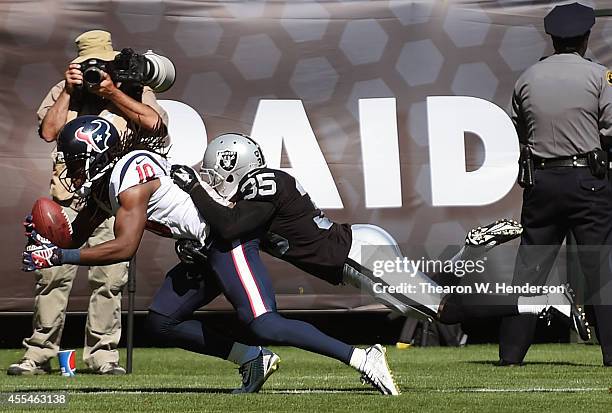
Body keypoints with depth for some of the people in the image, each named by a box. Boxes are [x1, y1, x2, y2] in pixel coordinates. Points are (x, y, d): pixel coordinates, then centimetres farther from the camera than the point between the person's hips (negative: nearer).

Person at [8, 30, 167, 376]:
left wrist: (111, 92, -9)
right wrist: (68, 91, -1)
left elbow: (152, 121, -9)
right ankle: (39, 353, -1)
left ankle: (103, 354, 2)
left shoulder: (133, 91, 11)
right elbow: (48, 131, 2)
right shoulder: (64, 91, 17)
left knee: (109, 278, -5)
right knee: (54, 274, -6)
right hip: (68, 197, 1)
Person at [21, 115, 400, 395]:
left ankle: (363, 358, -18)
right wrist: (47, 239, 0)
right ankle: (253, 360, 9)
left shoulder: (131, 177, -18)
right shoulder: (102, 184, 13)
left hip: (227, 236, -10)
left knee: (264, 325, -21)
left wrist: (58, 256, -20)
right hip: (205, 251, 10)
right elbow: (79, 235, 22)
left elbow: (124, 248, -24)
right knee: (163, 321, 10)